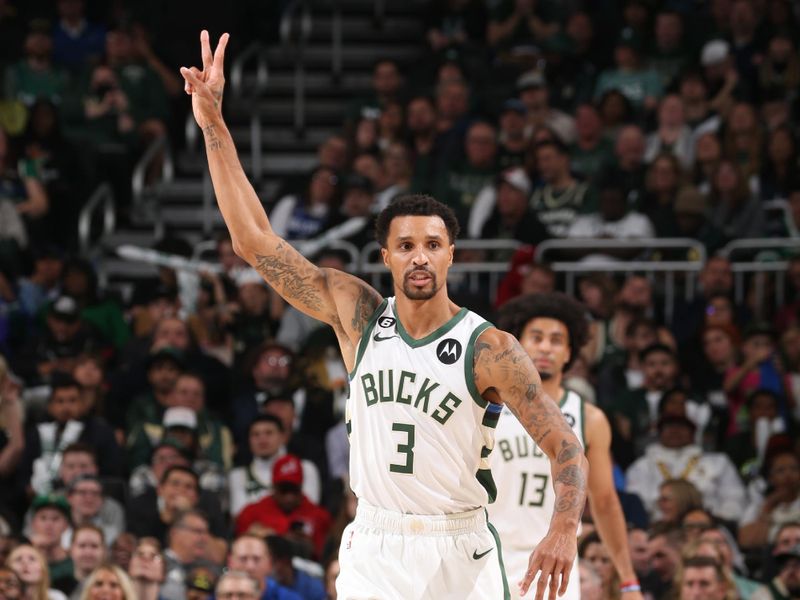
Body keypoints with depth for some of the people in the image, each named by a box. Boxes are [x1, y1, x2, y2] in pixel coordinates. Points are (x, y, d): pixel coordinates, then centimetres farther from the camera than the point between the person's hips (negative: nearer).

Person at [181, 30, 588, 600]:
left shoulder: (490, 349, -8)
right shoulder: (357, 314, 2)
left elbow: (564, 445, -8)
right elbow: (255, 240, 1)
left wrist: (564, 529, -25)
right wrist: (214, 126, -3)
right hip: (372, 551, 2)